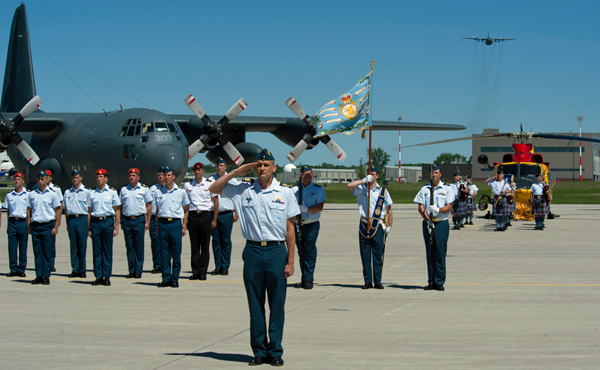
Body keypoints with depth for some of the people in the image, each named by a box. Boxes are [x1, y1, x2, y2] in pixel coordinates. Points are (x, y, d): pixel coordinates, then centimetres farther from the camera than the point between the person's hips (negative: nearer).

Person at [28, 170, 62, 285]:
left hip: (48, 225, -3)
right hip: (35, 225, 3)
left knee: (47, 253, -2)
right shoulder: (32, 194, 11)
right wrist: (29, 226, 7)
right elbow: (29, 210, 15)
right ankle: (39, 276, 9)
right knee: (37, 252, 4)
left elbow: (58, 211, 2)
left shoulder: (52, 194, 2)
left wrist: (56, 227, -5)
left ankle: (46, 276, 2)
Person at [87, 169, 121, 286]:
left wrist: (116, 227, -1)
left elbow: (117, 211, 5)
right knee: (97, 250, 2)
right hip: (95, 222, 2)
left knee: (107, 251, 0)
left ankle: (106, 277, 5)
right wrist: (89, 228, 7)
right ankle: (98, 277, 7)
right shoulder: (92, 193, 10)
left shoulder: (112, 192, 5)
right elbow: (89, 211, 12)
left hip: (108, 221, -2)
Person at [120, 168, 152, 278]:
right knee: (129, 246, 4)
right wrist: (121, 222, 8)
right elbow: (121, 206, 14)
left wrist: (147, 221, -1)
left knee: (139, 246, -2)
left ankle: (138, 271, 3)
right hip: (127, 219, 2)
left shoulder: (144, 189, 4)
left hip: (139, 219, -2)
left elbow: (149, 205, 5)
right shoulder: (124, 189, 10)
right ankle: (131, 271, 10)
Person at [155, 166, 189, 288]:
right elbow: (157, 210, 16)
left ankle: (175, 279, 4)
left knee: (176, 254, -2)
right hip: (163, 223, 2)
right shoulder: (158, 192, 11)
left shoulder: (181, 192, 7)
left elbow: (185, 210, 12)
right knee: (164, 253, 2)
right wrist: (157, 227, 9)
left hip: (175, 223, -2)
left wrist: (184, 226, 5)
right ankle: (166, 279, 7)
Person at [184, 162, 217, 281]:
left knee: (205, 245, 0)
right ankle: (195, 272, 6)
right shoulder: (187, 185, 9)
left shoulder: (209, 184, 4)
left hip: (206, 215, -1)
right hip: (193, 216, 2)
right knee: (194, 245, 2)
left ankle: (203, 272, 5)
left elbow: (215, 202, 6)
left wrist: (214, 220, 0)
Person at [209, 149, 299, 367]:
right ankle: (259, 350, 14)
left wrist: (290, 261, 0)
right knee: (255, 305, 6)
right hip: (253, 252, 1)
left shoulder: (285, 193, 4)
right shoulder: (243, 190, 7)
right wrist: (237, 172, 3)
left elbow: (290, 228, 4)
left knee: (277, 305, 2)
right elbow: (214, 189, 11)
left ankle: (275, 351, 9)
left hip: (277, 252, -1)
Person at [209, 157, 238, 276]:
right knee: (215, 240, 4)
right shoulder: (210, 179, 9)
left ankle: (225, 266, 4)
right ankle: (218, 266, 8)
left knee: (226, 241, 0)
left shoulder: (232, 180, 5)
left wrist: (236, 214, -2)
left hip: (226, 214, -2)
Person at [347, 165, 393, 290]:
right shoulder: (361, 189, 7)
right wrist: (364, 180, -16)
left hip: (378, 226, -1)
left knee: (378, 254, -1)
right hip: (364, 225, 1)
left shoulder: (383, 191, 9)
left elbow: (389, 209, 12)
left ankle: (378, 281, 3)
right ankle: (367, 281, 8)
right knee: (365, 255, 2)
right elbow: (349, 186, -12)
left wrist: (390, 225, 5)